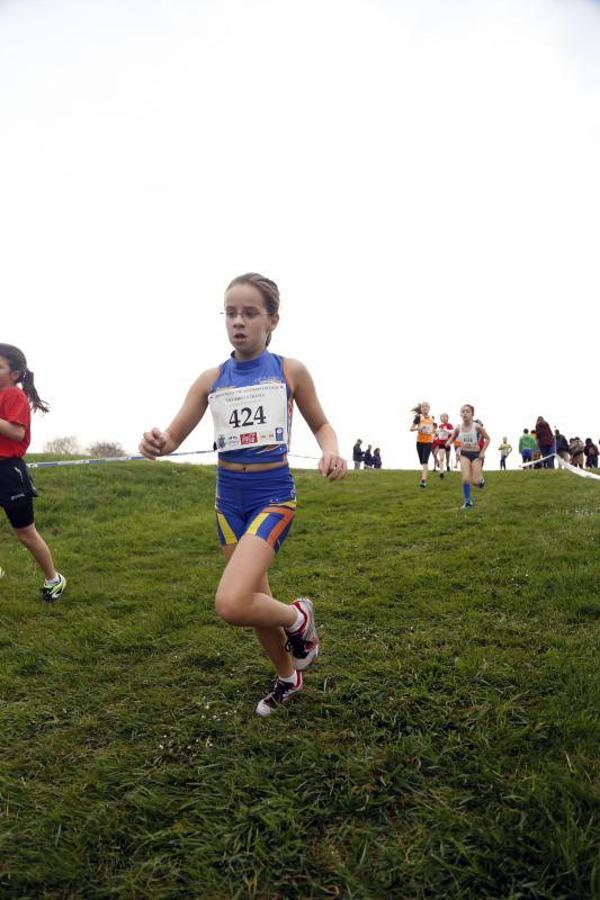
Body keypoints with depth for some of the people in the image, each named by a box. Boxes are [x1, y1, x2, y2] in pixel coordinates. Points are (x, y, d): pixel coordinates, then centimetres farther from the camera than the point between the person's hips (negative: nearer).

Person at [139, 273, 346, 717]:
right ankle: (287, 678, 43)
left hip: (274, 495, -4)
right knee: (256, 602, 16)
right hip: (229, 497, 4)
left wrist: (331, 450, -15)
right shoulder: (211, 380, 1)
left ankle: (298, 618, 11)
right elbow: (174, 438, 3)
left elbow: (321, 423, 7)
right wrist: (156, 444, -22)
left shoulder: (290, 371, -5)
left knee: (231, 605, -21)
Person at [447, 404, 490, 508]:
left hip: (476, 454, -2)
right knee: (465, 479, -11)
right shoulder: (458, 428, -6)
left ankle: (481, 480, 36)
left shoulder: (477, 427, -15)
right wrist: (449, 442, -13)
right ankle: (468, 502, 3)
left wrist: (483, 451, -10)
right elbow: (452, 439, 11)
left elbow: (487, 439, -3)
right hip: (464, 455, 2)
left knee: (475, 481, -3)